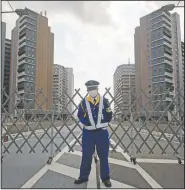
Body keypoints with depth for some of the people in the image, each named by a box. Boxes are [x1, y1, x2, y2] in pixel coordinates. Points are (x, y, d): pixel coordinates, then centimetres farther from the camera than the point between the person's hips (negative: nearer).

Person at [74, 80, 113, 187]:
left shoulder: (104, 101, -1)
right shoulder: (84, 102, 0)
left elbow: (109, 117, 3)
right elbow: (80, 116, 6)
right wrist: (87, 122, -8)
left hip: (102, 132, 0)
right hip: (88, 133, 1)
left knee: (103, 156, 9)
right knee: (86, 156, 10)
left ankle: (105, 177, 24)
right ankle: (83, 176, 27)